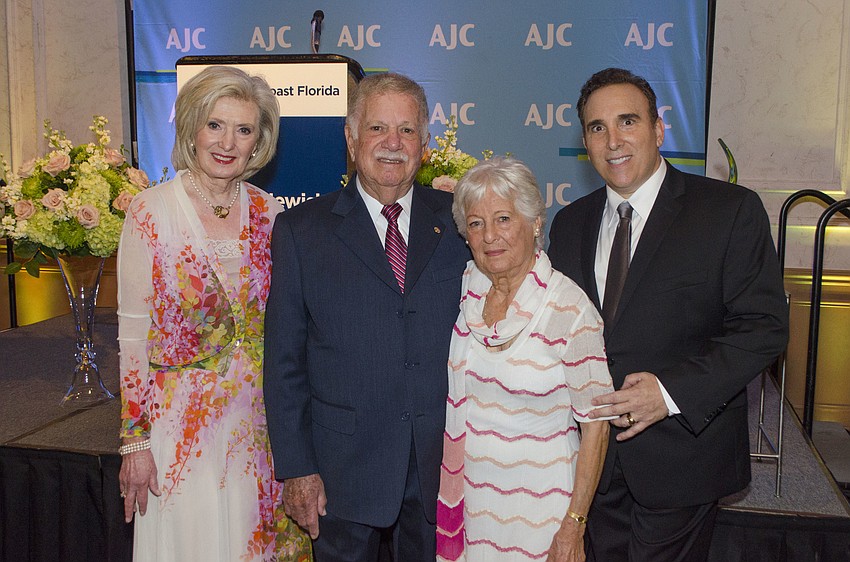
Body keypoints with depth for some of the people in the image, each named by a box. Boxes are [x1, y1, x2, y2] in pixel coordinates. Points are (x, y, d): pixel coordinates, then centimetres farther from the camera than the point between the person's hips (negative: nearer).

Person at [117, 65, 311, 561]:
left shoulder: (268, 212, 1)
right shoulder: (151, 212, -9)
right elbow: (133, 332, -6)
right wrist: (136, 440, -7)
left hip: (259, 418, 3)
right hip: (182, 423, -3)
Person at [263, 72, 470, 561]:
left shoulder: (459, 222, 2)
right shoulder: (301, 230, -2)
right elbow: (285, 361, -2)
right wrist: (296, 468, -5)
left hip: (443, 464, 2)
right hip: (344, 467, -1)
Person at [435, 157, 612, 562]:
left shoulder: (570, 308, -17)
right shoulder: (462, 288, -3)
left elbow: (595, 424, -13)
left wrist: (573, 527, -13)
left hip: (537, 506, -4)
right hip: (468, 495, 4)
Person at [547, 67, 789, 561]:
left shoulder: (731, 211, -8)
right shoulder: (570, 223, 6)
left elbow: (764, 326, -13)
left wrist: (672, 391, -22)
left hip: (682, 456, -4)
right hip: (596, 453, 4)